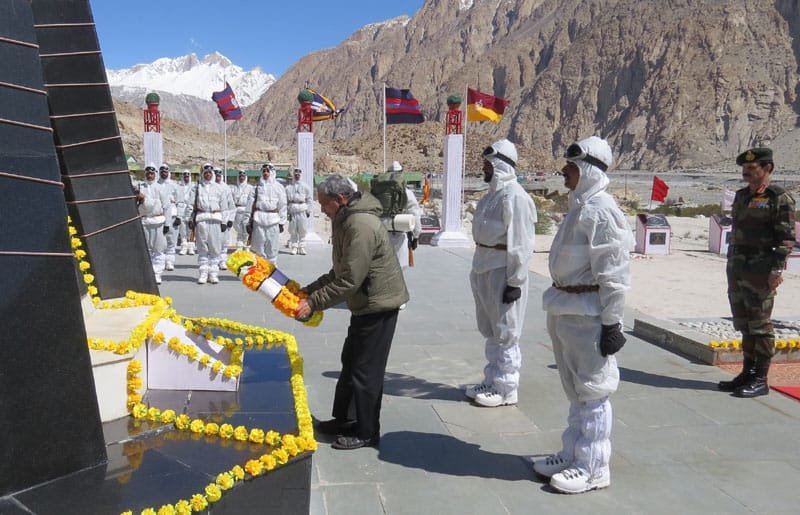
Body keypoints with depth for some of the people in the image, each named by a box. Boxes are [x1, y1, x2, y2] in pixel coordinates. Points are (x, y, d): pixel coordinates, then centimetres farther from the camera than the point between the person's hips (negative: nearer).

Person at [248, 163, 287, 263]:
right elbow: (251, 204, 11)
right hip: (258, 219, 1)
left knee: (272, 247, 1)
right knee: (258, 246, 1)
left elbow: (282, 206, 4)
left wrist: (282, 222, 1)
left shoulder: (278, 187, 4)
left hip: (273, 221, -1)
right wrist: (250, 220, 7)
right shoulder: (257, 187, 10)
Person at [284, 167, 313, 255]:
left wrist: (308, 210, 1)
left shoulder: (305, 187, 7)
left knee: (302, 231, -2)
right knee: (293, 231, 2)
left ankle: (302, 248, 3)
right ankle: (293, 248, 8)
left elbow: (310, 199, 7)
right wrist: (287, 211, 1)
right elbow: (285, 200, 7)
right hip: (292, 211, 1)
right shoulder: (288, 187, 8)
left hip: (302, 211, -1)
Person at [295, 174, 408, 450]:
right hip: (365, 304, 11)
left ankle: (366, 432, 13)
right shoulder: (345, 221, 10)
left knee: (366, 370, -1)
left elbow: (349, 280, -26)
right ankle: (346, 419, 33)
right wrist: (309, 289, 6)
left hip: (378, 304, -11)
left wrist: (313, 303, -21)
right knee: (350, 363, 19)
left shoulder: (361, 226, -24)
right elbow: (339, 271, 16)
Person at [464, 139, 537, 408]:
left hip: (502, 272, -10)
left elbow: (521, 244, -19)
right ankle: (492, 381, 31)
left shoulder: (514, 197, -17)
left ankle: (506, 389, 14)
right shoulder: (493, 193, 13)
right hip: (484, 269, 10)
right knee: (490, 330, 18)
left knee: (505, 332, 2)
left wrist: (515, 281, -19)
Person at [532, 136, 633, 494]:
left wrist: (611, 321, -20)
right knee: (575, 388, 18)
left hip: (587, 313, -10)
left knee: (592, 390, 2)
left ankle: (593, 467, 13)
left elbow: (613, 274, -20)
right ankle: (573, 454, 31)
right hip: (566, 309, 10)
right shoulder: (579, 205, 13)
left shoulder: (600, 211, -18)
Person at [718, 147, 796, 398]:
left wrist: (776, 269, -19)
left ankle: (760, 380, 6)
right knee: (744, 324, 12)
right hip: (737, 269, 7)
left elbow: (787, 238, -12)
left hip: (761, 272, -7)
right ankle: (748, 372, 22)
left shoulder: (780, 198, -8)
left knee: (760, 325, -2)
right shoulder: (741, 196, 15)